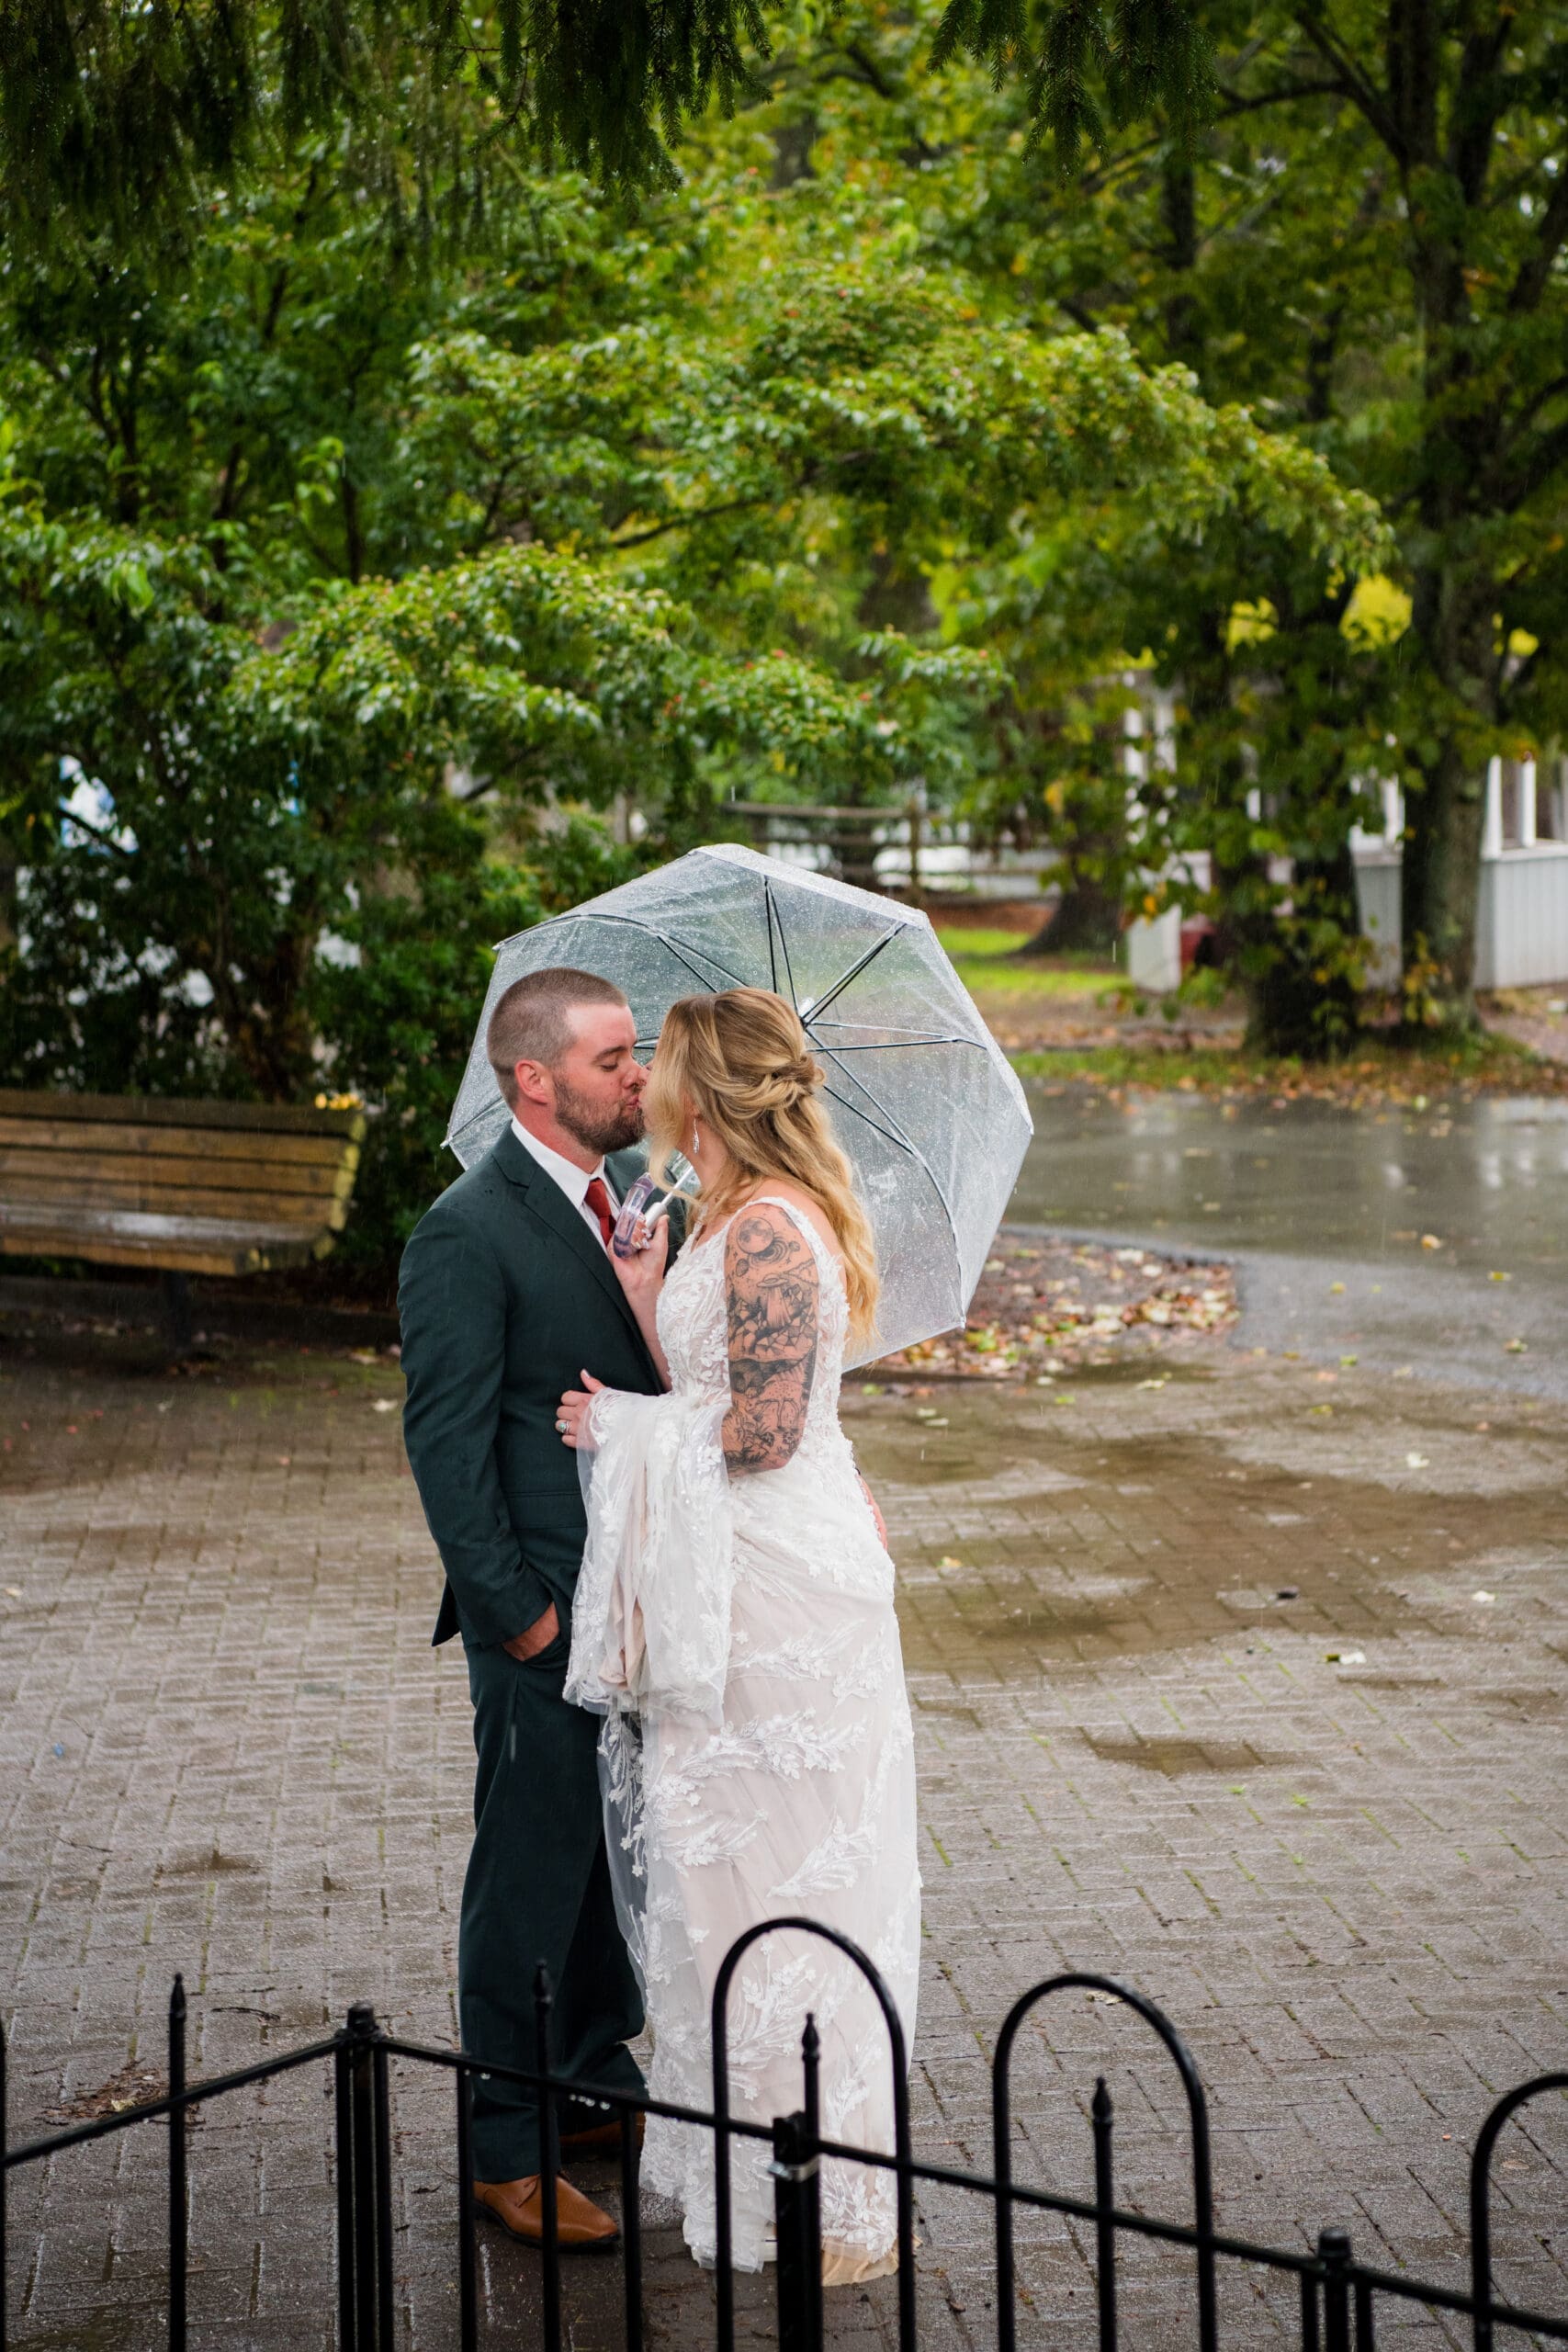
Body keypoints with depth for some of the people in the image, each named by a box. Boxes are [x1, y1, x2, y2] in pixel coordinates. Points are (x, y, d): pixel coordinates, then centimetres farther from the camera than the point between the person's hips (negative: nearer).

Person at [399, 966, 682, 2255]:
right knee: (534, 1874, 3)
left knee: (622, 1856, 19)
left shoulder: (641, 1188, 8)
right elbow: (447, 1442, -15)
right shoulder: (466, 1234, -16)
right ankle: (504, 2149, 16)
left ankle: (598, 2079, 36)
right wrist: (513, 1607, -16)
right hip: (549, 1619, -7)